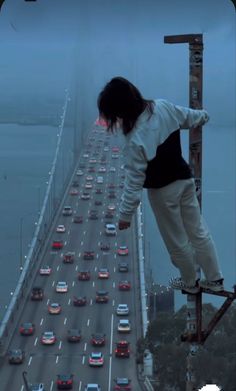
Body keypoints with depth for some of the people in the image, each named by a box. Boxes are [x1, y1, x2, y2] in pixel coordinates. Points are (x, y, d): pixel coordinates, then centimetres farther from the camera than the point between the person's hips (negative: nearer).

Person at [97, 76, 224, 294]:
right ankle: (215, 280, 33)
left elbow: (134, 180, -26)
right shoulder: (163, 106, -15)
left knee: (177, 241, 17)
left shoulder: (136, 140, -33)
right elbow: (188, 117, 6)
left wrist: (126, 214, -14)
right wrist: (203, 116, 31)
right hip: (185, 178, 7)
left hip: (163, 191, -7)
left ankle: (190, 283, 38)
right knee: (199, 231, 20)